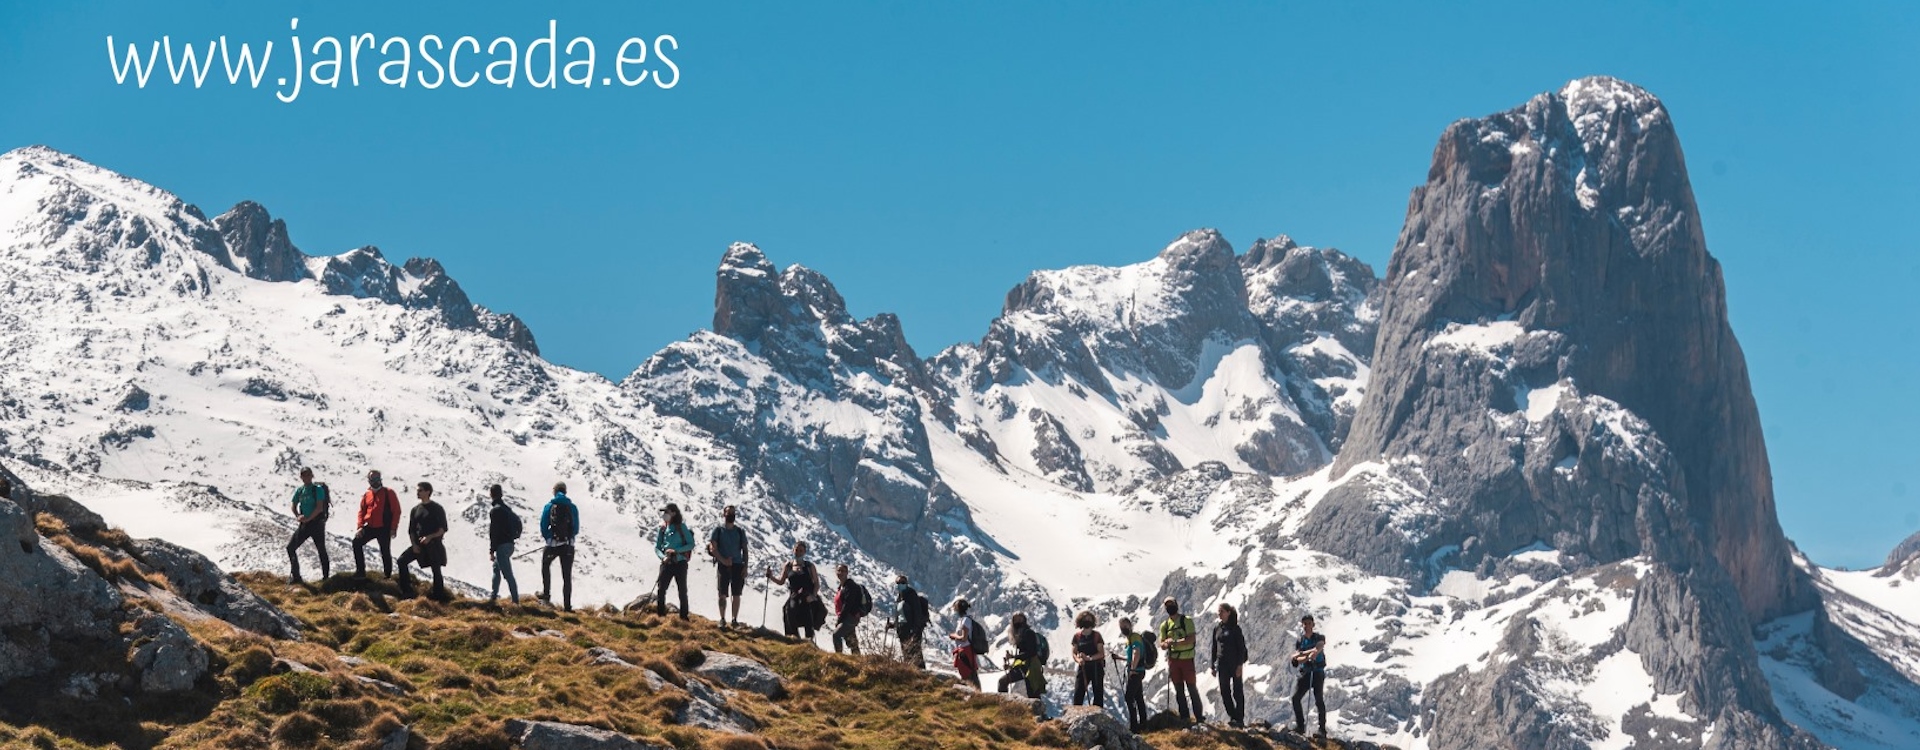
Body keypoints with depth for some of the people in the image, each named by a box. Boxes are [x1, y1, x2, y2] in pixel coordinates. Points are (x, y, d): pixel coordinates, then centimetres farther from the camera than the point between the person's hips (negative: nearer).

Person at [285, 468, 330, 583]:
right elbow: (294, 506, 11)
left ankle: (326, 576, 11)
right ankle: (296, 577, 6)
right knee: (290, 548, 0)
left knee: (321, 550, 2)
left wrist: (307, 519, -18)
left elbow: (319, 508, -15)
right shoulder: (299, 490, 9)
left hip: (317, 523, -6)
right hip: (304, 525, 6)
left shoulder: (318, 489, -8)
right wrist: (298, 517, -8)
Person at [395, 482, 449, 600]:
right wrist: (414, 544, -2)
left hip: (433, 544, -5)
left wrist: (430, 537, -19)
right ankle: (406, 589, -2)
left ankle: (438, 593, 8)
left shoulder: (437, 509, -4)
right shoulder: (415, 510, 11)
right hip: (418, 544, 5)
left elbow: (443, 529, -6)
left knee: (435, 569, -4)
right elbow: (411, 530, 13)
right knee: (402, 560, -8)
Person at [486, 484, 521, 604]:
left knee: (508, 574, -10)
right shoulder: (507, 508, 13)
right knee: (496, 567, 26)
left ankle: (515, 600, -14)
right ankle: (494, 594, 36)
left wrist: (491, 550, -14)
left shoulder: (495, 510, -14)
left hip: (501, 545, -10)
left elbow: (493, 532, -17)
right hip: (509, 543, 10)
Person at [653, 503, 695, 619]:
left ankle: (684, 617, 11)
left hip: (680, 563, -3)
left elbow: (691, 544, -6)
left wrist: (676, 550, -17)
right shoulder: (662, 529, 9)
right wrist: (663, 556, -10)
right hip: (666, 563, 3)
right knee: (660, 590, -5)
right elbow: (657, 547, 10)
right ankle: (660, 616, 0)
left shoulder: (681, 527, -3)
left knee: (682, 591, 4)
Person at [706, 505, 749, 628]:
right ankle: (722, 619, 4)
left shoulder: (740, 531, 10)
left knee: (736, 594, 0)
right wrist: (723, 560, -15)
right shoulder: (718, 530, 3)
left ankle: (735, 619, 4)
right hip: (723, 566, -2)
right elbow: (713, 548, -3)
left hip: (737, 565, 2)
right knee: (722, 594, -2)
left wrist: (745, 567, 1)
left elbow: (745, 550, 10)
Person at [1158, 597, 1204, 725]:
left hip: (1187, 658, -4)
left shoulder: (1187, 621, -3)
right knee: (1179, 690, 6)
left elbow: (1192, 638, -15)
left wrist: (1176, 642, -26)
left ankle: (1198, 716, 1)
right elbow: (1162, 645, 10)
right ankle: (1184, 717, 9)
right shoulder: (1164, 625, 11)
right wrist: (1166, 643, -15)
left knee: (1192, 688, -3)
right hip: (1173, 660, 4)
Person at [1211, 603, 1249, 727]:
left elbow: (1241, 647, -8)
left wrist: (1240, 665, -14)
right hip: (1221, 664, 6)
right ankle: (1232, 717, 13)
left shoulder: (1235, 628, -5)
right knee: (1225, 693, 5)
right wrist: (1212, 666, 10)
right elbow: (1214, 648, 14)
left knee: (1237, 691, -1)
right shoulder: (1217, 629, 10)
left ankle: (1240, 718, 3)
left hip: (1234, 664, -6)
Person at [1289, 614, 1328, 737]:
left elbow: (1318, 649, -21)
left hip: (1317, 673, -3)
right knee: (1295, 697, -7)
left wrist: (1302, 654, -27)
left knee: (1319, 700, -9)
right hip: (1304, 673, 3)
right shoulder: (1299, 642, 8)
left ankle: (1322, 729, -7)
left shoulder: (1319, 638, 2)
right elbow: (1299, 659, -7)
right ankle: (1300, 726, 2)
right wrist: (1308, 657, -28)